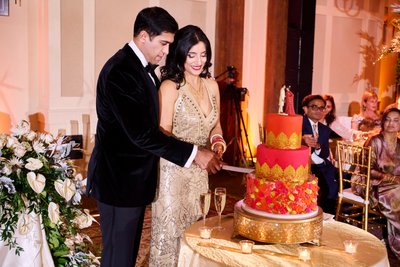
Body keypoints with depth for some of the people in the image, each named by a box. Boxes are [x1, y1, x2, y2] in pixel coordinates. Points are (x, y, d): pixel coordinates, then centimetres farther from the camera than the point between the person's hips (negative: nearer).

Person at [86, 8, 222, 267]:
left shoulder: (142, 67, 10)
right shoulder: (120, 71, -21)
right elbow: (141, 133, -26)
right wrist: (194, 153, -22)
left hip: (134, 178, 10)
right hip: (120, 180, -9)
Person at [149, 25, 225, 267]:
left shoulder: (211, 85, 5)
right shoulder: (170, 87, -12)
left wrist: (218, 141, -4)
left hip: (200, 172, 6)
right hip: (173, 171, -5)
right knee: (171, 233, 4)